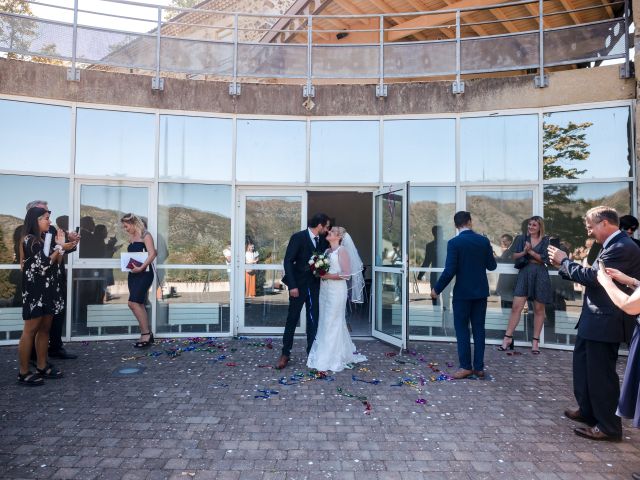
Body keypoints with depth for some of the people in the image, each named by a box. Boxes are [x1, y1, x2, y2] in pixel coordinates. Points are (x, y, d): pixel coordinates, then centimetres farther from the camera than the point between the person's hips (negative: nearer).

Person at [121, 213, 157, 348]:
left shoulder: (145, 235, -6)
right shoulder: (131, 238, 17)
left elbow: (152, 253, -16)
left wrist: (141, 267, -24)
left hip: (144, 273, -8)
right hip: (133, 274, 8)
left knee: (133, 303, -16)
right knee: (139, 304, 7)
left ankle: (146, 334, -8)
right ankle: (146, 335, 14)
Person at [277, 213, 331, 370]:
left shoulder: (323, 240, 3)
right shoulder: (298, 237, -13)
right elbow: (288, 261, -14)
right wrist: (292, 286, -18)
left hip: (315, 285, 5)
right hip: (299, 285, -4)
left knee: (313, 320, 9)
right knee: (292, 319, 4)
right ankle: (285, 354, 14)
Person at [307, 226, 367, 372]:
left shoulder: (342, 250, -7)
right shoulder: (327, 251, 14)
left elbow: (347, 274, -14)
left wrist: (327, 276, -16)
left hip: (336, 290, -7)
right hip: (324, 289, 7)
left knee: (333, 322, -2)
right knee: (325, 322, 10)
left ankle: (333, 359, 9)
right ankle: (324, 355, 22)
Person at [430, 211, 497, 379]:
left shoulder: (454, 243, -13)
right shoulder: (484, 241, 0)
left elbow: (450, 271, -16)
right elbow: (492, 266, 6)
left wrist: (437, 289, -6)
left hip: (463, 292, -4)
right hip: (481, 292, 4)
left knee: (462, 329, 4)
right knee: (479, 329, 10)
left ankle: (466, 367, 7)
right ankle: (479, 367, 15)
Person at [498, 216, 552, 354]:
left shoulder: (546, 240, 3)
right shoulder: (523, 239, 10)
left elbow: (544, 258, -6)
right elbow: (514, 256, 5)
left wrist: (530, 251, -12)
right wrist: (524, 252, -13)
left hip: (540, 275, -1)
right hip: (524, 274, 1)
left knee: (538, 309, 6)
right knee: (516, 306, -5)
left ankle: (535, 341, 15)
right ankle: (508, 338, 0)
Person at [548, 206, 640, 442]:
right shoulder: (614, 245, 13)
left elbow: (592, 276, -26)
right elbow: (593, 276, 11)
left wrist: (564, 260, -13)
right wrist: (564, 265, 3)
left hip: (605, 322, -11)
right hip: (596, 319, 11)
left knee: (601, 373, 1)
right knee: (584, 364, 21)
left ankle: (608, 426, 16)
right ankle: (588, 411, 36)